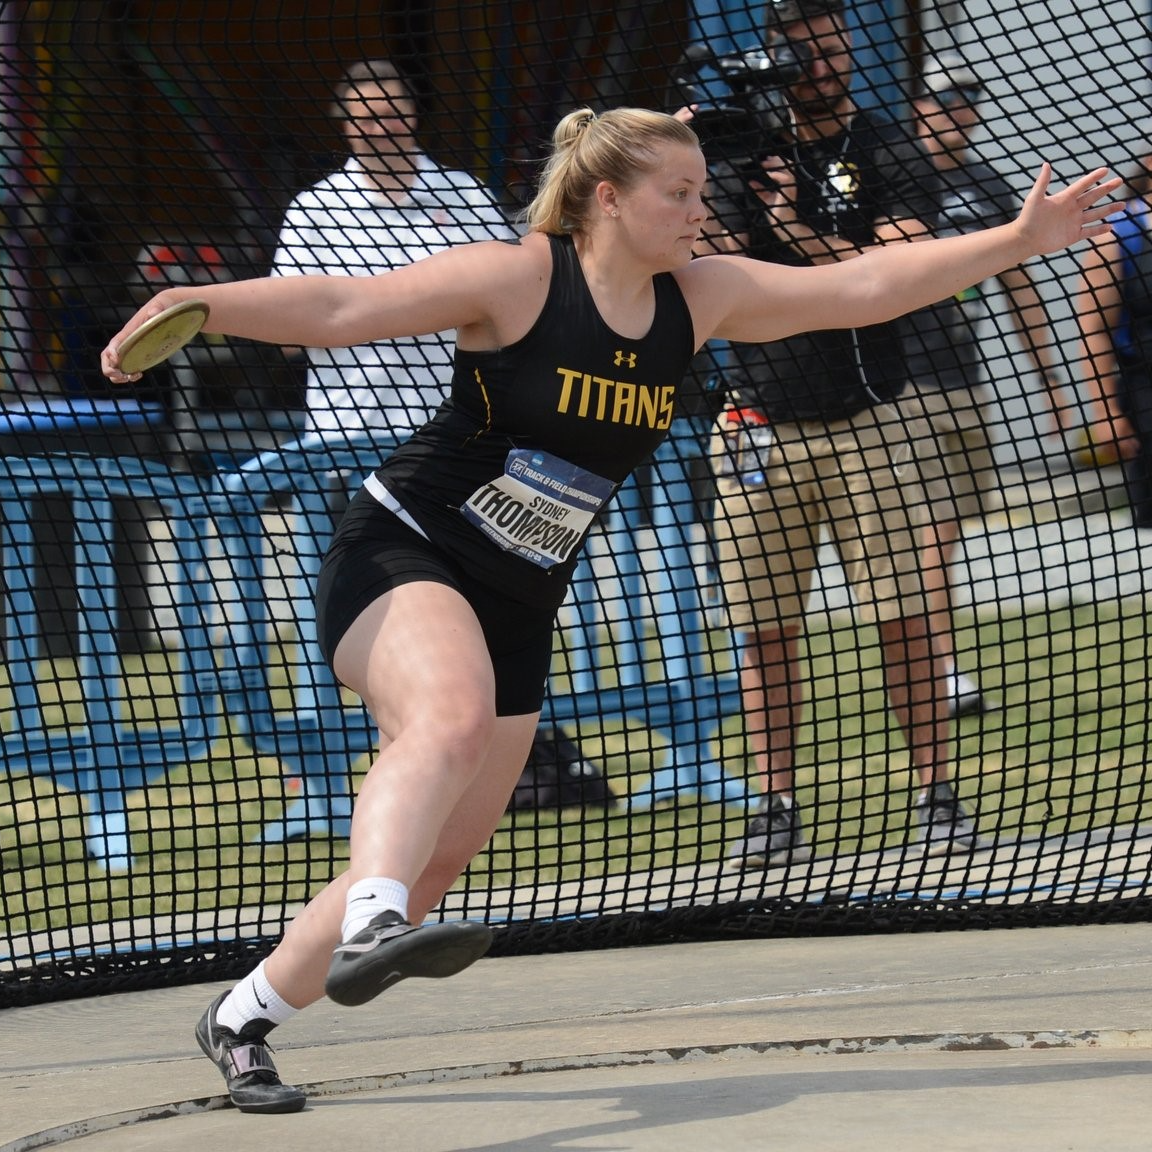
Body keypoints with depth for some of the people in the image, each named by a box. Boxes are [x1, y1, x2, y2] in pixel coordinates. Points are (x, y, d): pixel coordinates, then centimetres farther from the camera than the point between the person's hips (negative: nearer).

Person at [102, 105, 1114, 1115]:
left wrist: (1019, 240, 0)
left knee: (437, 860, 5)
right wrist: (196, 305, -31)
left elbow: (865, 286, 3)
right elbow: (338, 309, -18)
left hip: (516, 610, 7)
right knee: (454, 718, -39)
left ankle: (243, 1015, 20)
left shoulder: (699, 299, 2)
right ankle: (369, 927, -56)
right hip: (403, 558, -7)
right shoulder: (517, 279, -15)